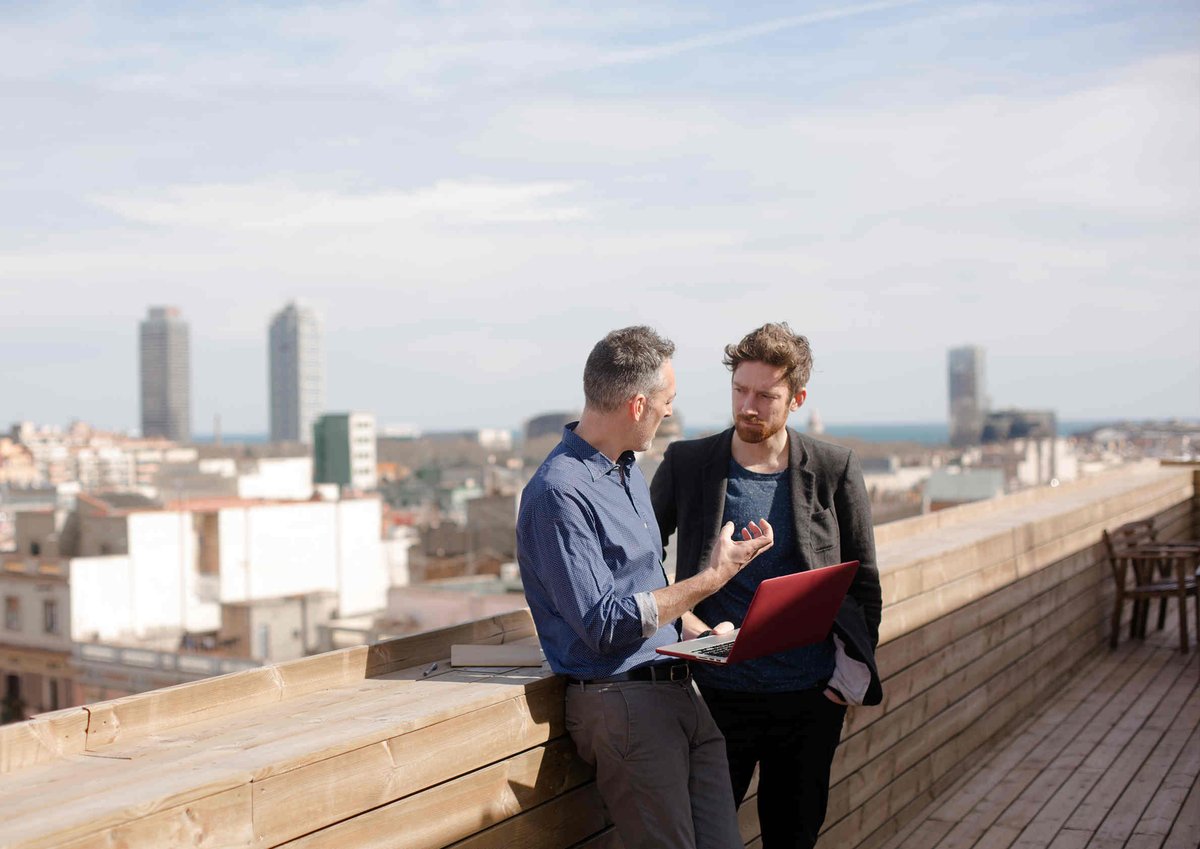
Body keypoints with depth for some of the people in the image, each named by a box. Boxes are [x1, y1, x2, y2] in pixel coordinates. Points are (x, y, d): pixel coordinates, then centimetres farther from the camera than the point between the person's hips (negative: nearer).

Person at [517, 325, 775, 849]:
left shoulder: (630, 473, 16)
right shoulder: (559, 494, -15)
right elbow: (605, 627, -19)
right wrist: (711, 578, -14)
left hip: (681, 689, 9)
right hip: (620, 702, -8)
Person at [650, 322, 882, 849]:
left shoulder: (834, 470, 0)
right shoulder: (686, 464, -1)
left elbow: (863, 580, 6)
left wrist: (854, 668, -3)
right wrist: (684, 621, -10)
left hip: (812, 696, 1)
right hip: (719, 695, -1)